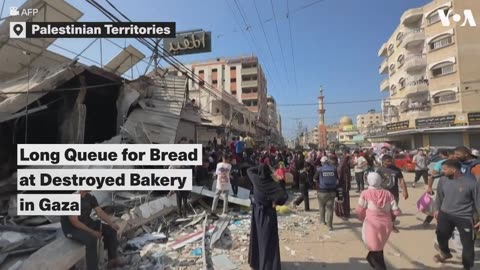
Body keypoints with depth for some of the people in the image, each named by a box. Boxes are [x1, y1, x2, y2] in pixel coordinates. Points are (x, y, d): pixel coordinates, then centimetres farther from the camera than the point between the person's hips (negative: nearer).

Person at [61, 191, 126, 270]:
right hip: (71, 228, -7)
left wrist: (111, 223, -19)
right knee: (91, 239, -34)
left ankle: (113, 259, 6)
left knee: (111, 230, -6)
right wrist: (92, 232, -26)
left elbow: (100, 212, -3)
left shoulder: (90, 197, -1)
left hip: (87, 223, 8)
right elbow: (74, 222, -25)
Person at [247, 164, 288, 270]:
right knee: (269, 239, 4)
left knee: (257, 236, 19)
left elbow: (249, 170, 11)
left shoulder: (256, 179, -10)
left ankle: (255, 261, 33)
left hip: (257, 212, 4)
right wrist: (275, 202, -13)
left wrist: (261, 167, 2)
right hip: (268, 213, -4)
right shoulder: (273, 183, -19)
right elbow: (284, 196, -28)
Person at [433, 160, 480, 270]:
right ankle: (445, 253, 46)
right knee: (441, 236, 16)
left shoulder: (471, 182, -18)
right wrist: (437, 209, 13)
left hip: (464, 217, -4)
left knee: (468, 244, 2)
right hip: (445, 214, 4)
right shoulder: (443, 179, -6)